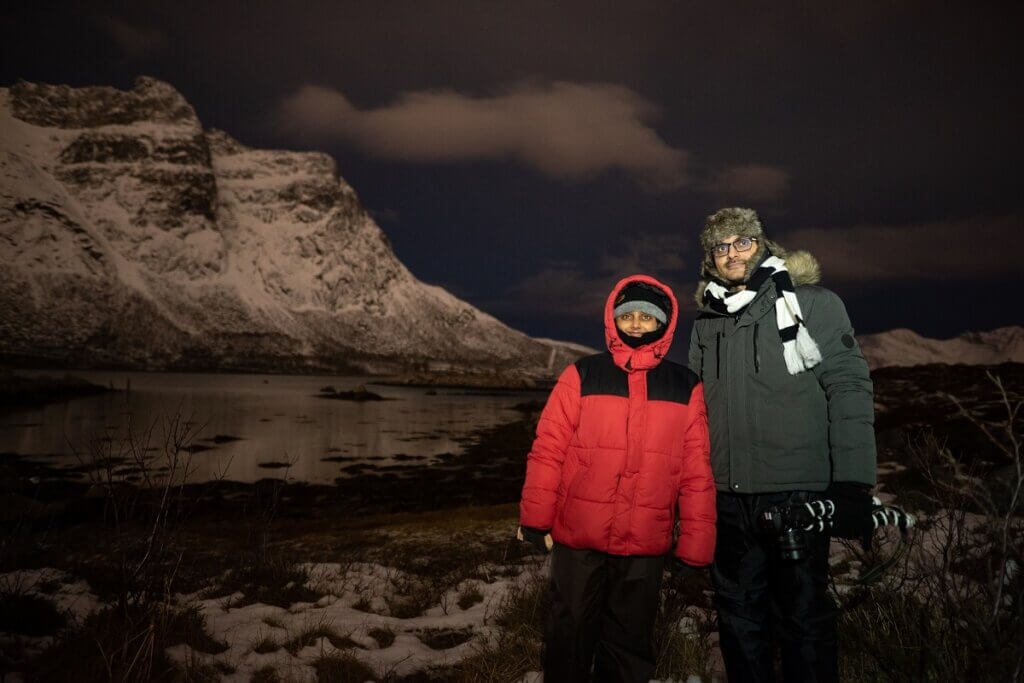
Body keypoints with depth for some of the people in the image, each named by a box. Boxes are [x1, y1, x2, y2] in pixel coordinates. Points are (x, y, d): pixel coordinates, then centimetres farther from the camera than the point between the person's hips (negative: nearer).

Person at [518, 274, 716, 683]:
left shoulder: (685, 388, 1)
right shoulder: (581, 376, -3)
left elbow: (697, 473, 1)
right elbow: (548, 450, -3)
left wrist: (695, 543, 0)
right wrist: (535, 518, -6)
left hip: (646, 547, 1)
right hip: (577, 540, -1)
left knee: (630, 648, 16)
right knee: (569, 640, 12)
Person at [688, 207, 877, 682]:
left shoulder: (811, 303, -3)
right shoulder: (707, 322, 11)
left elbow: (850, 390, -8)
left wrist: (852, 483, -15)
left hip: (797, 490, -4)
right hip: (727, 497, 5)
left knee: (802, 616, 8)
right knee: (738, 615, 16)